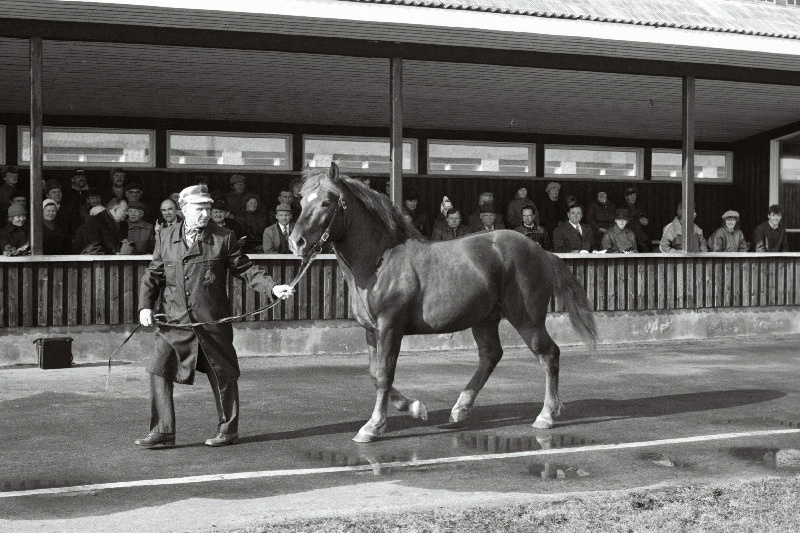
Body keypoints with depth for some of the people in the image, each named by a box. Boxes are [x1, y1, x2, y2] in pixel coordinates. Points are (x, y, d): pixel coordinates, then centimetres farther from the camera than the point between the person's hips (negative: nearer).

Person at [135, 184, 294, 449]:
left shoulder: (224, 238, -2)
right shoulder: (165, 238, 6)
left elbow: (245, 269, 2)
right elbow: (152, 275, 12)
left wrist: (273, 287, -10)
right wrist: (145, 305, 0)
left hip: (213, 321, -2)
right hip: (175, 322, 2)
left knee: (222, 377, 7)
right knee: (159, 372, -6)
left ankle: (228, 430, 24)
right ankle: (163, 432, 3)